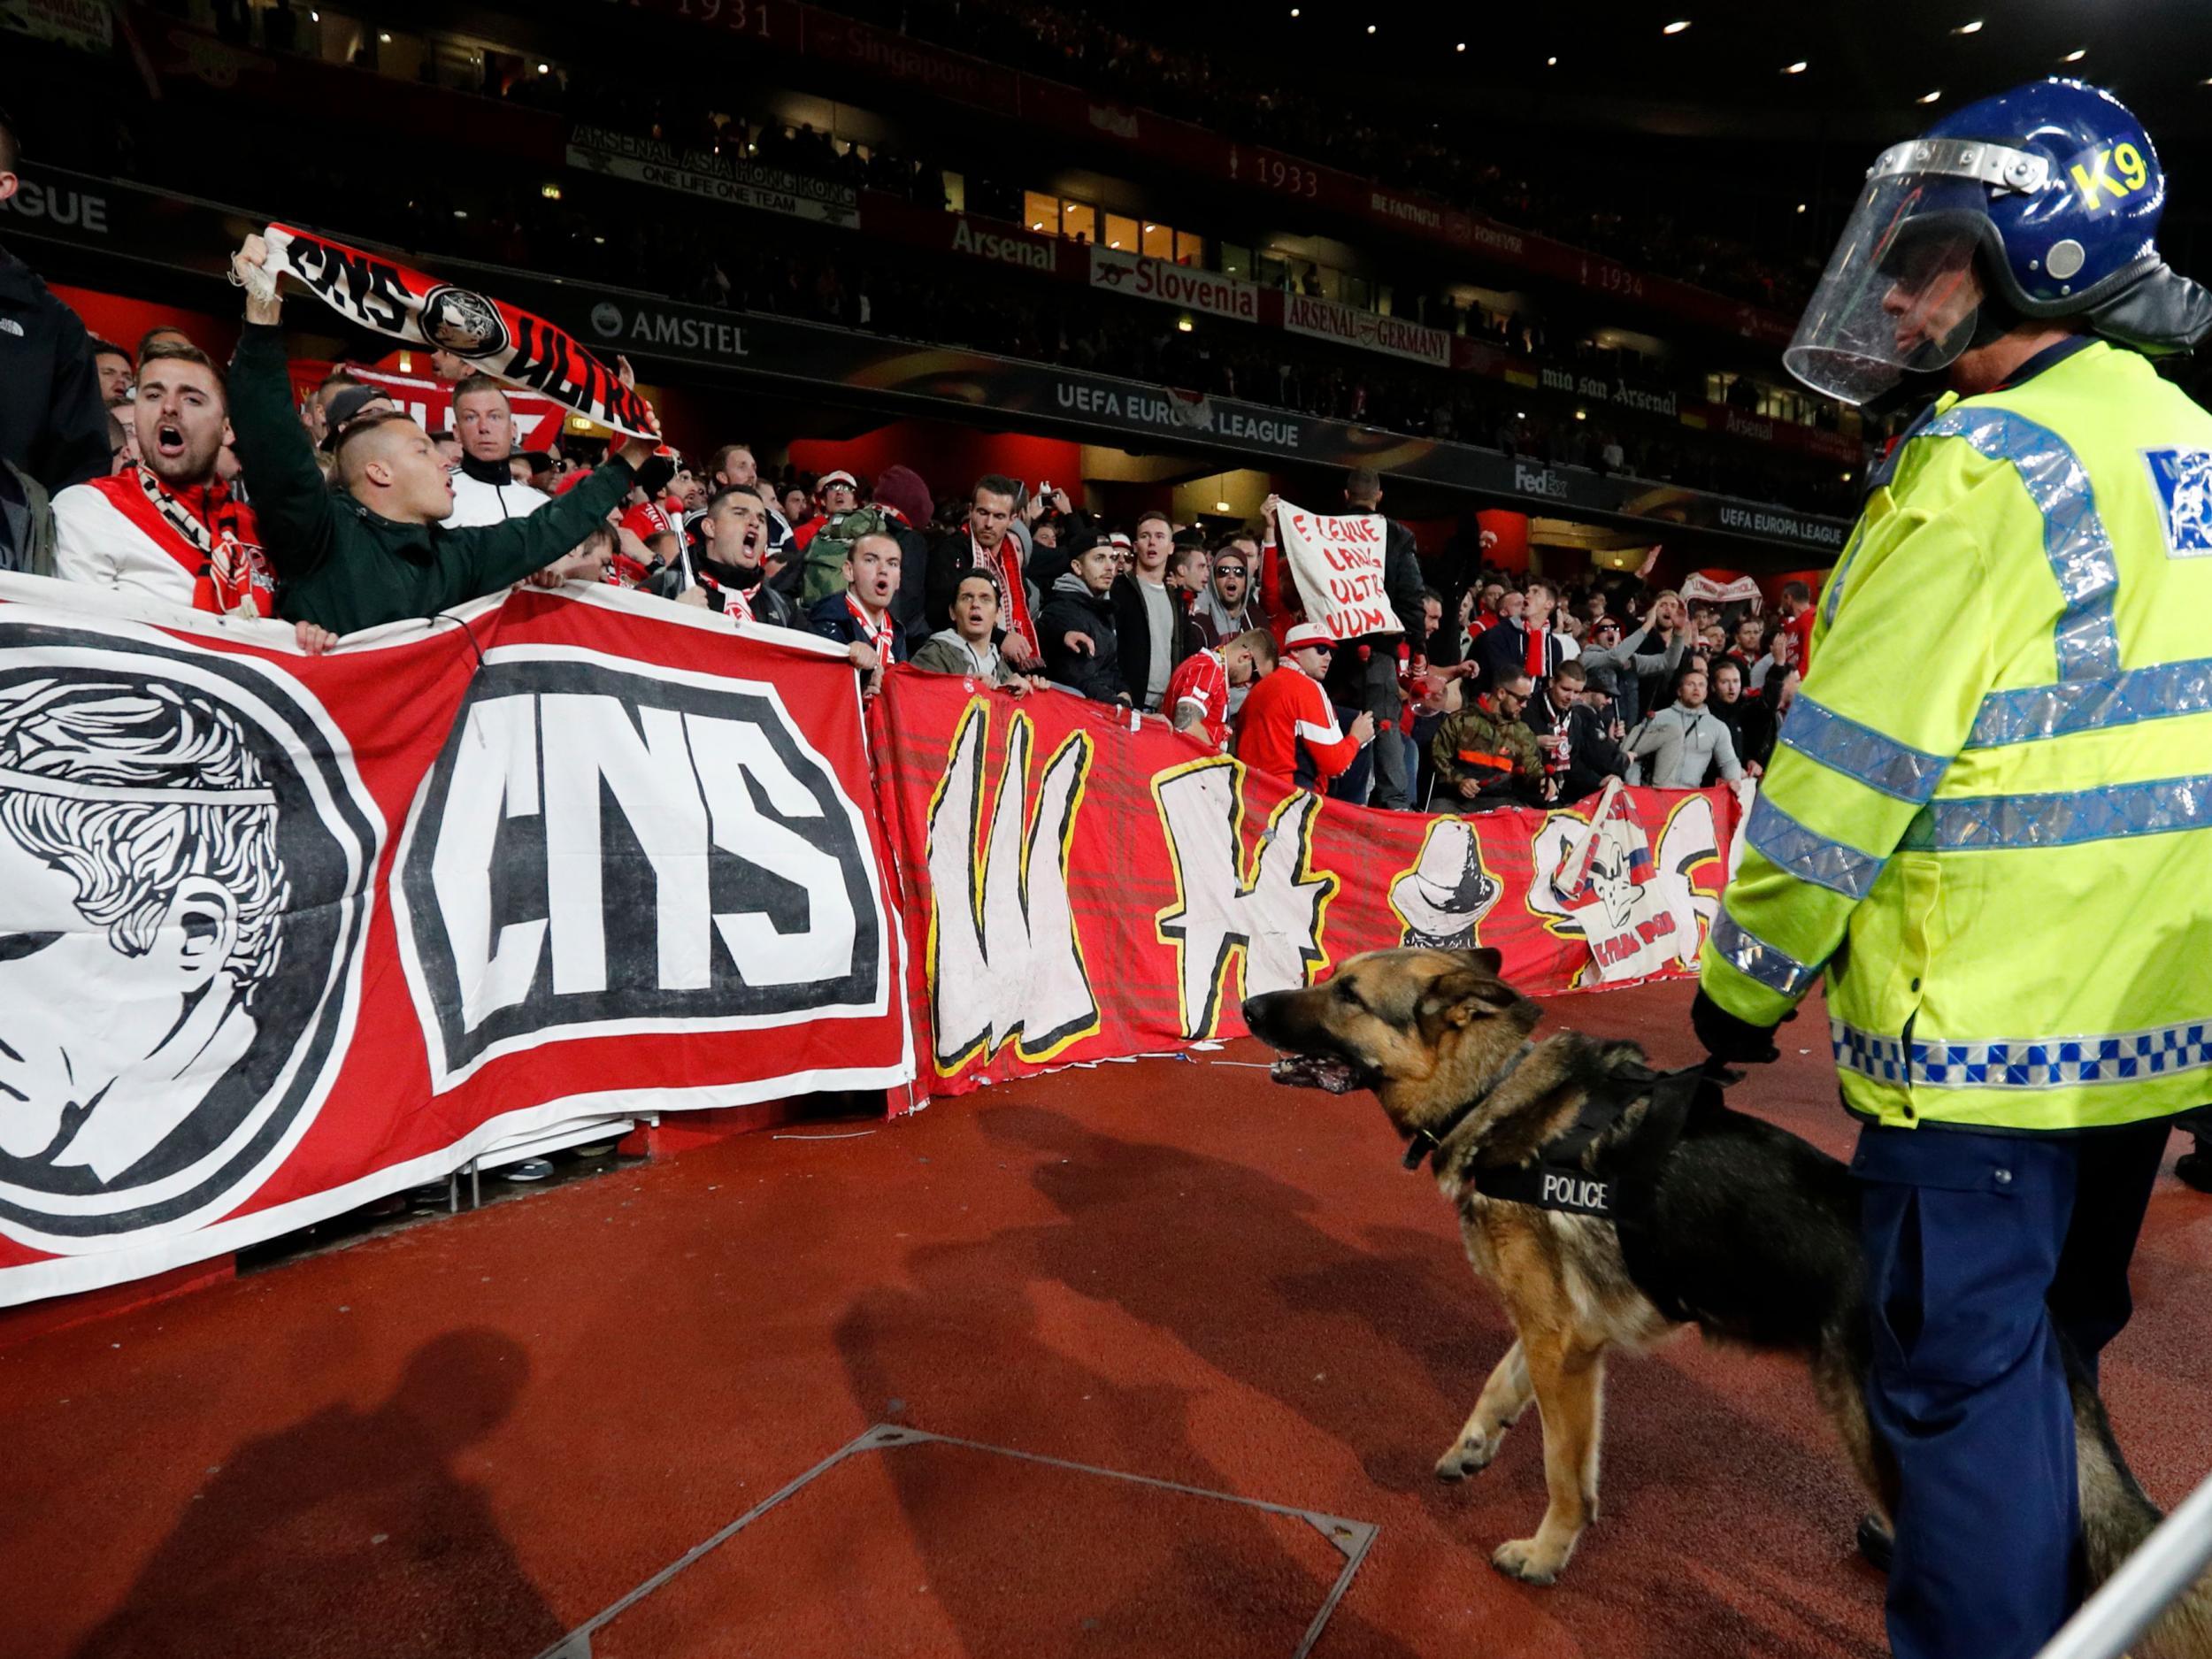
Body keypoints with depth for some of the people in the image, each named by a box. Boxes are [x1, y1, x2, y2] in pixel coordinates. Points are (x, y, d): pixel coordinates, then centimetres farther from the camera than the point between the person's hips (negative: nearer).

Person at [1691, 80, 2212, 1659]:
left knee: (1962, 1369, 4)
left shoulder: (1985, 465, -17)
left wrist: (1748, 977, -8)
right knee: (2050, 1343, 24)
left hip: (1991, 1021, -9)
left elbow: (1850, 766, -19)